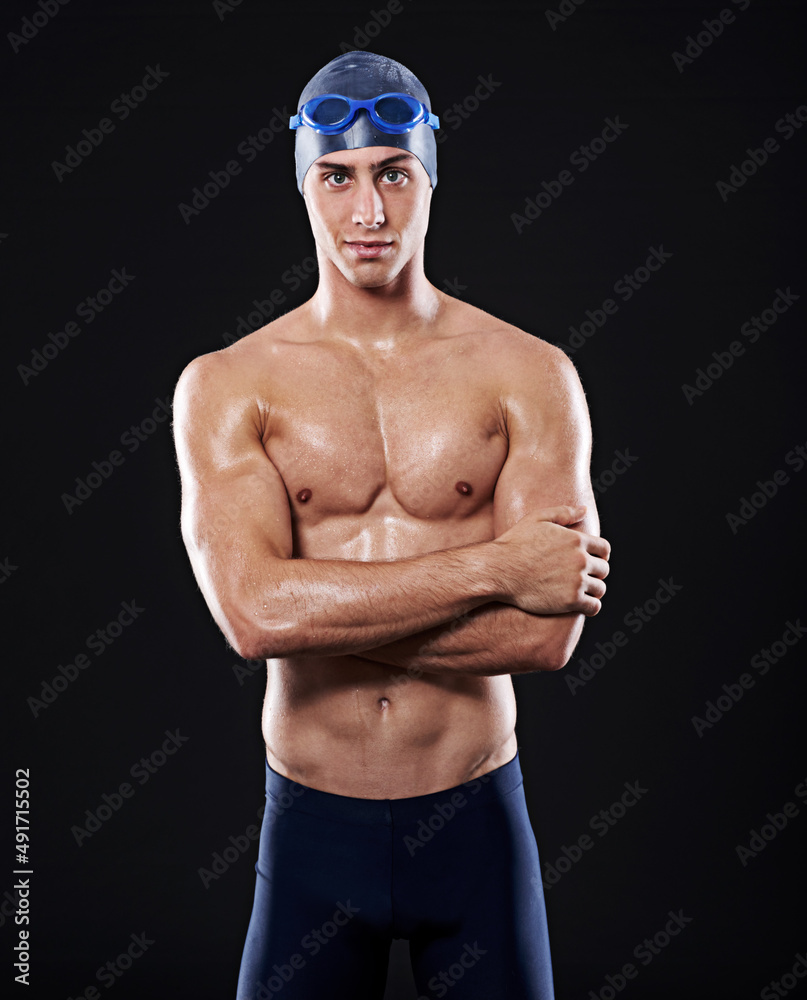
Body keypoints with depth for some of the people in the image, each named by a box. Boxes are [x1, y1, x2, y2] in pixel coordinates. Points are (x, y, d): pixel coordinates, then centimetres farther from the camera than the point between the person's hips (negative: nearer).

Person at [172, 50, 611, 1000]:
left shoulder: (530, 376, -5)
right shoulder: (226, 386, -5)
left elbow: (547, 632, -15)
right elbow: (252, 610, -20)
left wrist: (321, 609, -17)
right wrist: (492, 567, -20)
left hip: (476, 817, 0)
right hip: (313, 823, 0)